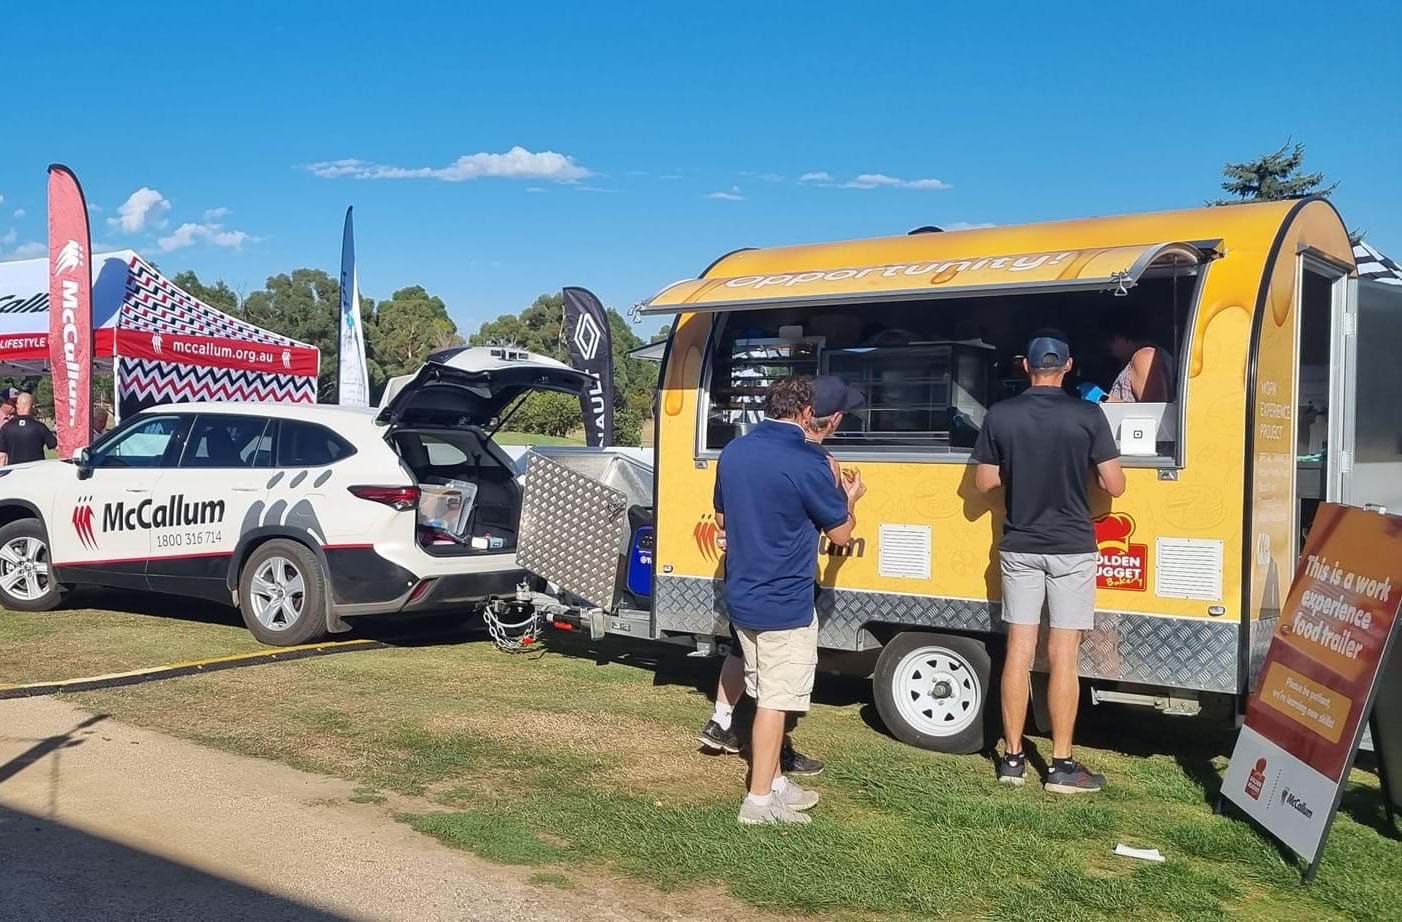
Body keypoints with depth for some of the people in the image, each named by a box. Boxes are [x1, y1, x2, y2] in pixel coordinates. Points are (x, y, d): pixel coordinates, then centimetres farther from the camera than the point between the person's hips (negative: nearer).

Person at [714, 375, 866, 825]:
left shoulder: (734, 451, 3)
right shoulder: (807, 463, -20)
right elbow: (841, 533, -8)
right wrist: (848, 499, 11)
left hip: (741, 597, 8)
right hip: (784, 604, -8)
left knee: (766, 693, 19)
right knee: (775, 701, 3)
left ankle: (774, 782, 31)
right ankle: (760, 800, 11)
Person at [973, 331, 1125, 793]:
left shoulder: (1000, 415, -3)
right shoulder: (1087, 415, -9)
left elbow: (984, 482, 2)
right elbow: (1115, 486, -7)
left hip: (1019, 547, 2)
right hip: (1071, 549, -2)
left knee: (1018, 651, 8)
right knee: (1063, 656, 2)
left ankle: (1012, 758, 15)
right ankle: (1061, 765, 8)